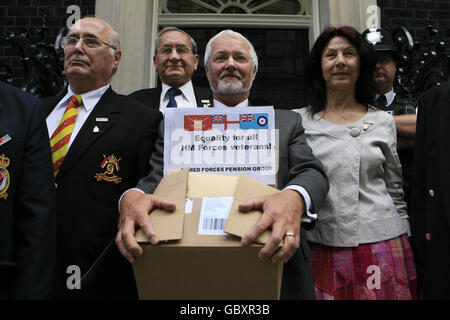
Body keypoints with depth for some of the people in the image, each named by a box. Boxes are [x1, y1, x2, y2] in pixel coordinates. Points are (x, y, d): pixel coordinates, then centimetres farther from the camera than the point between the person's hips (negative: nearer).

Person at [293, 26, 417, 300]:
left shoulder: (383, 122, 8)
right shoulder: (298, 121, 3)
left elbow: (395, 191, 13)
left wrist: (404, 244, 13)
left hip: (380, 244, 1)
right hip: (322, 247, -1)